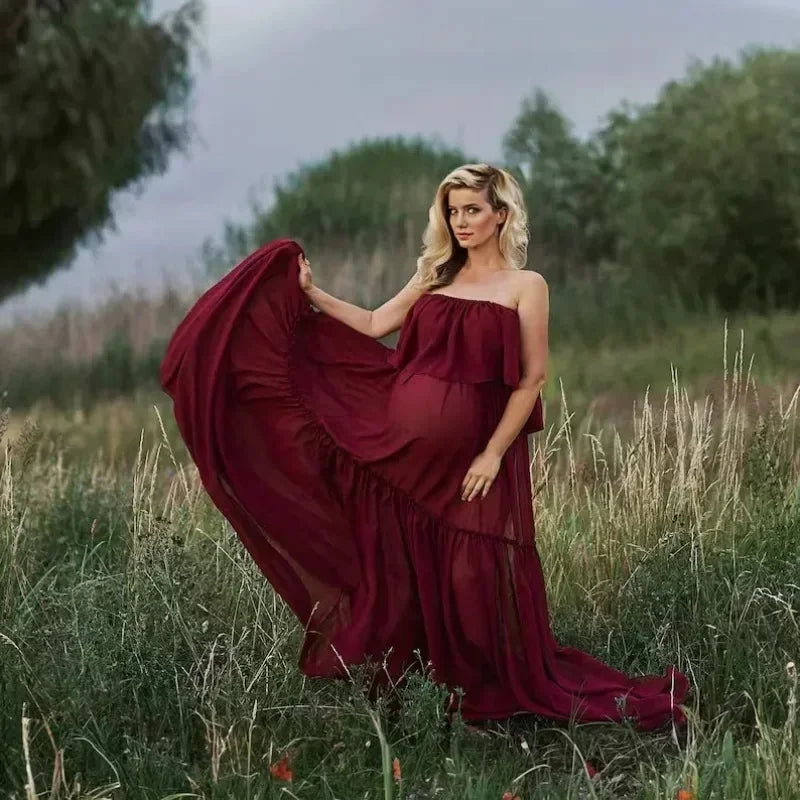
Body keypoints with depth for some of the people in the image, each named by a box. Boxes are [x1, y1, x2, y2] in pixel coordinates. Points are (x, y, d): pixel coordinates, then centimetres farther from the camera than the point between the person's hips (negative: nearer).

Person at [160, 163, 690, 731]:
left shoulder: (525, 286, -2)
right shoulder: (436, 277, 14)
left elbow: (532, 379, -6)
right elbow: (374, 325, 15)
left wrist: (493, 453, -12)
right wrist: (311, 292, 11)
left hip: (471, 455, -5)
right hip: (402, 448, 5)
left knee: (474, 579, 0)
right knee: (404, 569, 9)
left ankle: (492, 689, 17)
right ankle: (404, 681, 22)